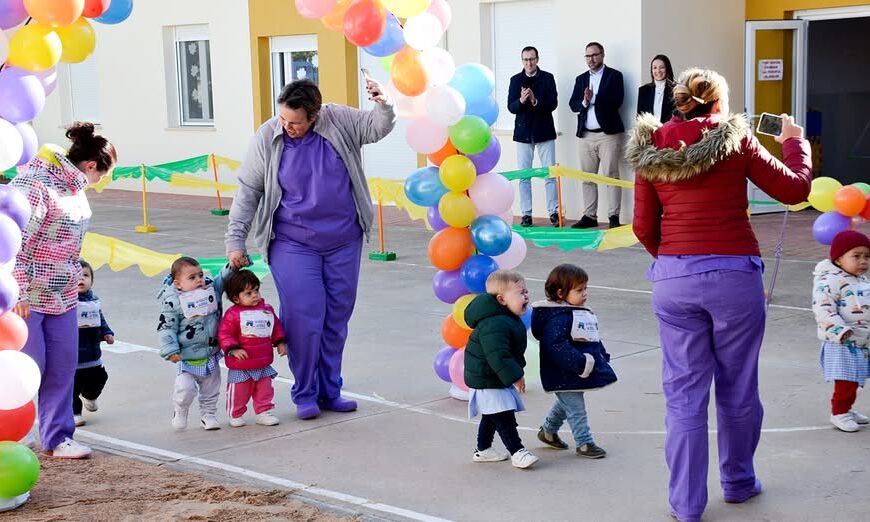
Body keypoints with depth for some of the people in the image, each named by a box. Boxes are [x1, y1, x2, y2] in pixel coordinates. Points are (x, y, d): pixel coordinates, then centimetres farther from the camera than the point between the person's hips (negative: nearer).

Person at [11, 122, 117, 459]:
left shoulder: (74, 185, 8)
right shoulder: (36, 183, -20)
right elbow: (15, 240, -22)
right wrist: (17, 291, -23)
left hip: (62, 294, 9)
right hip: (27, 295, -8)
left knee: (63, 365, 9)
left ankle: (57, 438, 19)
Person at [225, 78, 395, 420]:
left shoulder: (339, 121, -4)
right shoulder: (268, 137, -6)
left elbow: (376, 128, 0)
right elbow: (248, 191, -1)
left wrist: (383, 105, -23)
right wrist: (236, 241, -3)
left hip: (344, 240, 2)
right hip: (293, 243, -2)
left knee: (337, 318, 9)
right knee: (303, 318, -8)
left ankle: (330, 391, 21)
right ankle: (305, 395, 7)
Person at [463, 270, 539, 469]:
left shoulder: (509, 319, 6)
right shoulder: (494, 325, -30)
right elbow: (498, 356, -35)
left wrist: (517, 369, 25)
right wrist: (515, 376, -32)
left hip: (498, 378, 11)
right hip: (486, 380, -11)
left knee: (491, 416, 19)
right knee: (504, 417, -8)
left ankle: (483, 450, 31)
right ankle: (517, 452, -3)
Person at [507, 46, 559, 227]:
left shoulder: (547, 78, 0)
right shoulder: (516, 80, 4)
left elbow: (553, 103, -7)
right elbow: (511, 107, -1)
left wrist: (536, 102, -25)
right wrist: (521, 100, -22)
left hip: (544, 132, -1)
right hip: (523, 132, 2)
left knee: (550, 174, -2)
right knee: (524, 176, 3)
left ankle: (554, 212, 3)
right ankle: (526, 214, 9)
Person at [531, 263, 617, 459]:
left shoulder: (582, 313, 9)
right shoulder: (558, 318, -24)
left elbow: (593, 339, 21)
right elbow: (558, 346, -32)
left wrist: (602, 357, 14)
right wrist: (580, 363, -32)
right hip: (565, 375, -10)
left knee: (565, 404, 25)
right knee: (576, 408, -1)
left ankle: (548, 431, 42)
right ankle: (584, 443, 10)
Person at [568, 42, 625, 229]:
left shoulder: (614, 76, 2)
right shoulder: (581, 79, 16)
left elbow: (617, 101, -11)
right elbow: (573, 104, 7)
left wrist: (593, 99, -16)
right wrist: (584, 102, -13)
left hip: (608, 134, -5)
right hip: (586, 135, 5)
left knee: (611, 176, -6)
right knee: (587, 177, 6)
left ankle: (613, 216, -4)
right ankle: (589, 216, 12)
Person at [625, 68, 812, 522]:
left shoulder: (651, 149, 5)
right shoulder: (735, 139, 0)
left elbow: (644, 227, 5)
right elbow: (795, 189, 6)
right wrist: (795, 143, 23)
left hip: (674, 279, 2)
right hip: (734, 275, -1)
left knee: (684, 394, 7)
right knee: (737, 389, 15)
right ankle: (738, 481, 32)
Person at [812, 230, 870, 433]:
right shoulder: (830, 281, -17)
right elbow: (823, 309, -24)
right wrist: (840, 330, -31)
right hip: (841, 344, -9)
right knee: (846, 379, -8)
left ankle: (846, 409, 29)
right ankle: (839, 412, 4)